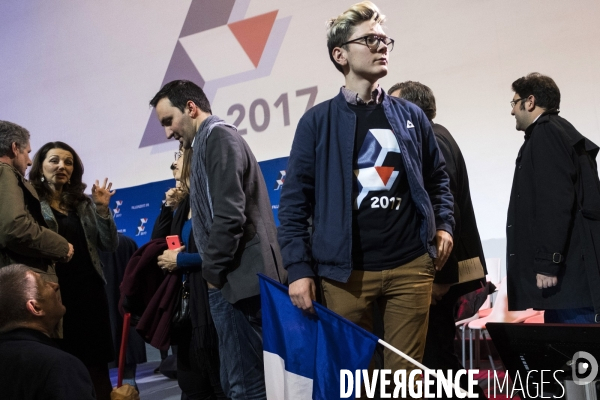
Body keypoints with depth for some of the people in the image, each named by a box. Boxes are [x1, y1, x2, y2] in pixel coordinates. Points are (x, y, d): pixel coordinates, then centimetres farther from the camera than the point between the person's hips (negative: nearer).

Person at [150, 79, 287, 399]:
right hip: (238, 276, 10)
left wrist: (212, 270, -10)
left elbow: (229, 215, -19)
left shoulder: (218, 137, -8)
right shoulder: (211, 142, 22)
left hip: (237, 277, -10)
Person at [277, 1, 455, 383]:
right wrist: (299, 268, -7)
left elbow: (437, 178, 21)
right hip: (345, 271, -2)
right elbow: (294, 201, 0)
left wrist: (444, 224, 4)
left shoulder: (411, 115, 11)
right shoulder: (318, 122, 1)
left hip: (411, 266, 2)